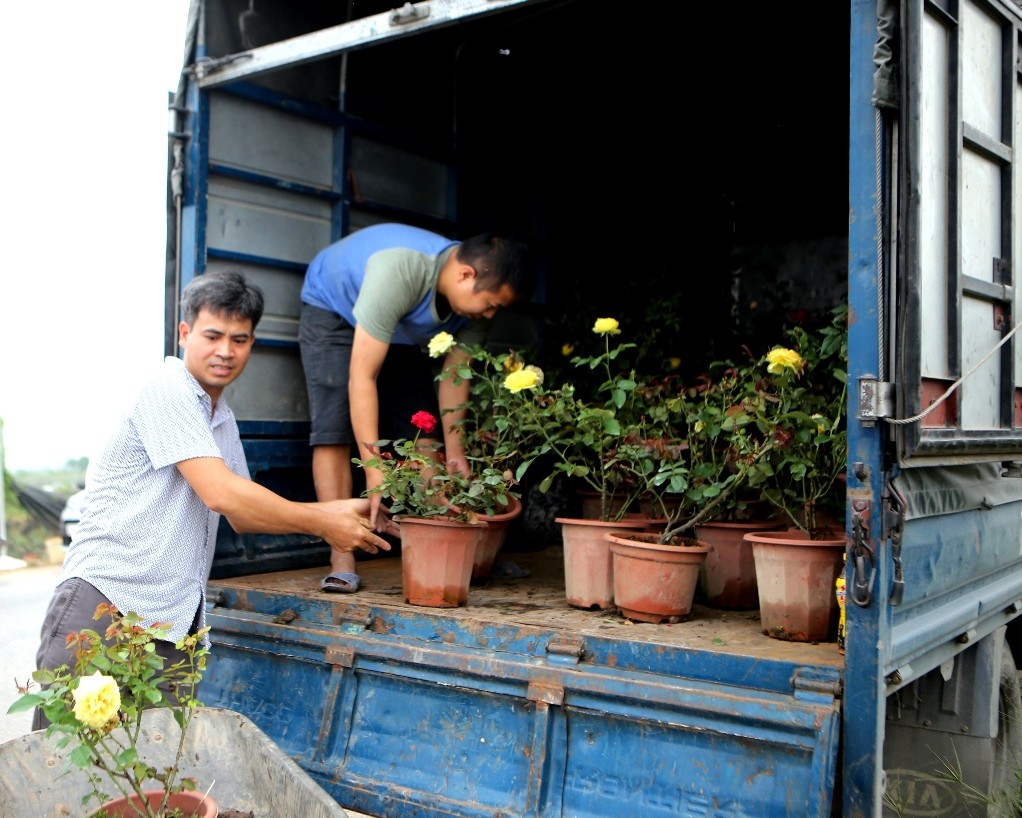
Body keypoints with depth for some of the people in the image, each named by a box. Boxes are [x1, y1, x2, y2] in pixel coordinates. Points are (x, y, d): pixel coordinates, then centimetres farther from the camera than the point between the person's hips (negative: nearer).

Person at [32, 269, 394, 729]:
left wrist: (332, 512, 10)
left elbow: (242, 516, 22)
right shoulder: (168, 390, -9)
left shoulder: (223, 420, 18)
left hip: (172, 621, 8)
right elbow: (220, 494, -17)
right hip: (105, 594, -8)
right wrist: (320, 524, -8)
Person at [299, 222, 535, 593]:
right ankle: (342, 560, -18)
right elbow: (362, 377, -42)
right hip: (333, 310, -6)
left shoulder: (475, 298, -22)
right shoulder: (398, 271, -43)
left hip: (400, 330, 6)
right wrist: (375, 474, -43)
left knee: (422, 429, -6)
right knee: (335, 430, -18)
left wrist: (454, 452, -19)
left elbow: (454, 375, -14)